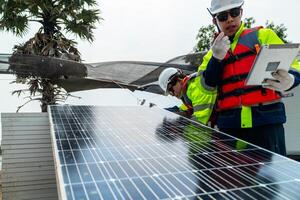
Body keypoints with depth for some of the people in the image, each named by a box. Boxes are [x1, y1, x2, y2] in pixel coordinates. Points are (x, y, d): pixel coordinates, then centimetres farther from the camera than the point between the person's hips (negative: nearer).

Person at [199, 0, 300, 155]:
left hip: (266, 120, -2)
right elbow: (205, 89, 6)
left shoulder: (264, 35, 12)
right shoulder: (213, 53, 18)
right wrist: (216, 58, -8)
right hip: (228, 124, 3)